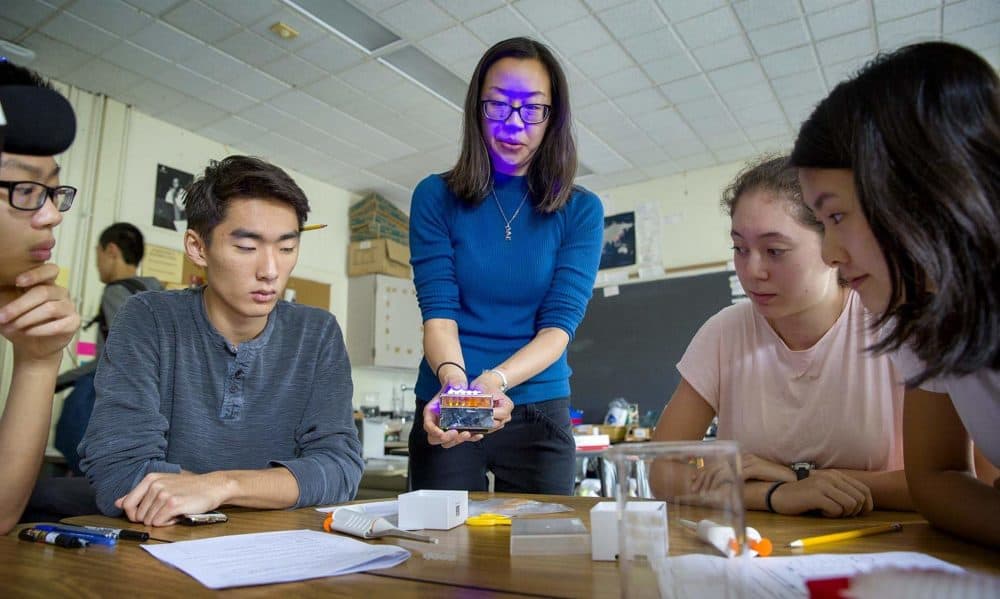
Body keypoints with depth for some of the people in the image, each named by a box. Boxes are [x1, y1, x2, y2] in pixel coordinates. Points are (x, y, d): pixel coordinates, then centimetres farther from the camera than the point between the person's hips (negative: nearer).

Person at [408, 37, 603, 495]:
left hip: (539, 415, 1)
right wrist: (455, 381, -29)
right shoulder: (436, 197, -1)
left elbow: (560, 324, -10)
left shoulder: (581, 211, -1)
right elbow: (438, 310, -9)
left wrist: (493, 381, -28)